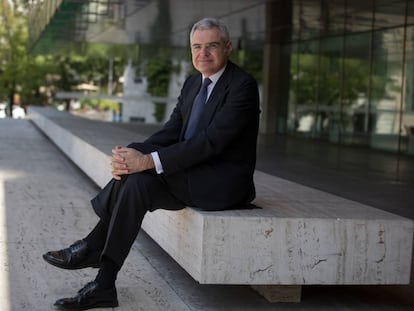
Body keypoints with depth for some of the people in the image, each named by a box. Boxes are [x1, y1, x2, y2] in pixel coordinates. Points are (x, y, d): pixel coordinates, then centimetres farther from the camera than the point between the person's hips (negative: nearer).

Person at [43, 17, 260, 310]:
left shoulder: (243, 85, -15)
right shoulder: (193, 83, 12)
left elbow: (211, 141, -24)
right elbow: (172, 131, 5)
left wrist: (149, 161, -30)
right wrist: (134, 154, -16)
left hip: (224, 182, -8)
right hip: (193, 172, 8)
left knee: (139, 179, -24)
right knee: (134, 176, -15)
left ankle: (92, 249, -12)